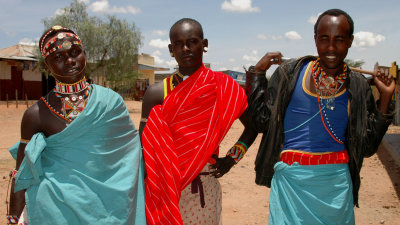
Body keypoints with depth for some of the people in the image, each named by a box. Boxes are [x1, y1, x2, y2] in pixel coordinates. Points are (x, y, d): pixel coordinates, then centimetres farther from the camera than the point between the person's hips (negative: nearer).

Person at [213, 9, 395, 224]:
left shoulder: (357, 86, 5)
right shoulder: (291, 72, 0)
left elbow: (367, 147, 5)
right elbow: (260, 121, -1)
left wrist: (385, 98, 0)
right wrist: (257, 72, -4)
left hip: (336, 181, 2)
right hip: (291, 178, -1)